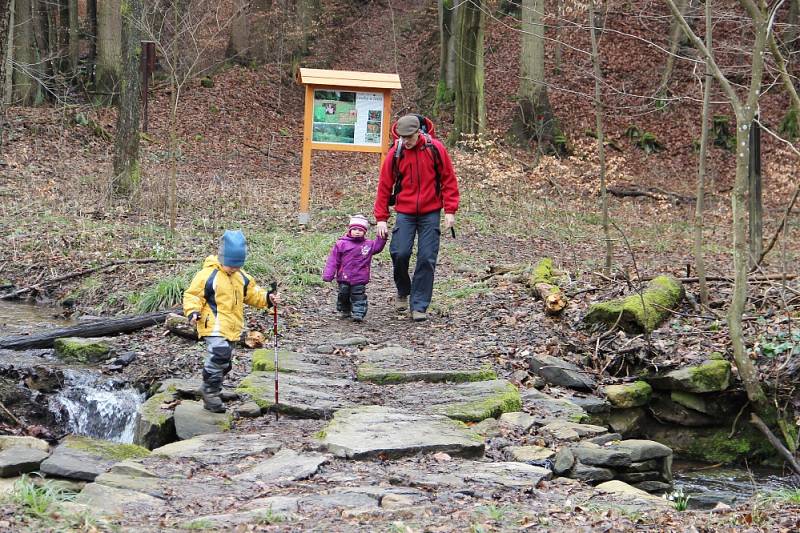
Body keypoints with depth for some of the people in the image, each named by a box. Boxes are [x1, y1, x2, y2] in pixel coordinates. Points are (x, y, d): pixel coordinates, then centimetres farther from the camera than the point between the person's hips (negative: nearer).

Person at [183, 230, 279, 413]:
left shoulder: (242, 277, 11)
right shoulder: (208, 275, -11)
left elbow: (252, 294, 21)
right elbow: (192, 295, -9)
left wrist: (267, 298, 3)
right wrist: (193, 311, -26)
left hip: (232, 328, 8)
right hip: (214, 327, -8)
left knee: (224, 363, 15)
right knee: (219, 354, -26)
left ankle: (210, 397, 29)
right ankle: (211, 392, -12)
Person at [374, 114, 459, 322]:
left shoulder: (435, 149, -5)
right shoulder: (395, 153, -3)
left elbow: (449, 179, 0)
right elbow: (384, 186, 3)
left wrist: (450, 211, -5)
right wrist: (381, 218, 0)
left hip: (430, 213, 0)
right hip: (405, 213, 1)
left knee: (427, 259, -4)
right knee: (400, 254, -11)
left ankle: (419, 306, 3)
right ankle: (403, 292, 17)